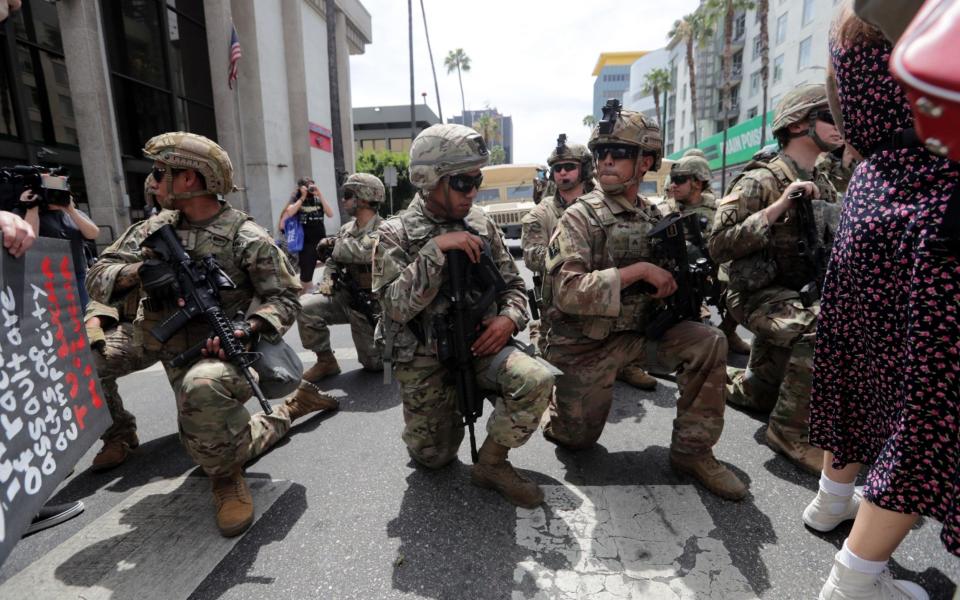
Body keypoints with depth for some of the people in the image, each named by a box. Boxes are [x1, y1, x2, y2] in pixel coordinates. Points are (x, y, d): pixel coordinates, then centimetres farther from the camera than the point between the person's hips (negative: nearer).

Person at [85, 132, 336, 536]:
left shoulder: (246, 238, -12)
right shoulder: (156, 228, 6)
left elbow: (285, 297, -10)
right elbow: (98, 276, 3)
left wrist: (247, 327, -30)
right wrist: (139, 270, -20)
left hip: (213, 350, -7)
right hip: (157, 344, 8)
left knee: (203, 386, -38)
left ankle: (225, 475, -9)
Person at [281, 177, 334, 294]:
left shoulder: (318, 200, 5)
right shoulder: (296, 199, 2)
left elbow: (330, 214, -7)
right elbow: (289, 213, -16)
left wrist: (320, 196, -12)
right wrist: (303, 197, -13)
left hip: (321, 240, 2)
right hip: (305, 242, -2)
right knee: (306, 273, 2)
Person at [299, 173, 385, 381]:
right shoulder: (347, 229, 4)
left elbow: (360, 253, -36)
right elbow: (333, 261, 11)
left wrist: (335, 243, -18)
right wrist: (328, 282, -9)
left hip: (371, 305, -5)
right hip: (345, 296, 6)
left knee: (374, 363, 5)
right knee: (306, 307, -19)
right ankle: (326, 361, -2)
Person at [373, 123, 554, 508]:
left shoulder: (481, 223, 1)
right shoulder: (395, 234, -9)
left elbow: (512, 284, 8)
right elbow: (397, 306, -23)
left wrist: (509, 318, -14)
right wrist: (436, 249, -30)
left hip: (479, 345, 2)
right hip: (425, 362, -2)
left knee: (537, 381, -26)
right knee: (433, 458, 6)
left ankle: (491, 462, -2)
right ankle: (449, 409, 40)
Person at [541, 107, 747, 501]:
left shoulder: (654, 217, 4)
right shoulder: (580, 217, -14)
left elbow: (662, 283, 17)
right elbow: (568, 292, -27)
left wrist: (684, 288, -7)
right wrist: (639, 270, -28)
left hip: (638, 331, 5)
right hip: (585, 344, -4)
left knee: (708, 343, -17)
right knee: (577, 438, 3)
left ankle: (692, 450, -3)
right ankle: (555, 399, 37)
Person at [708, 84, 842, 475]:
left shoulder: (823, 186, 9)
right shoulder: (760, 182, -14)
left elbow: (831, 246, 20)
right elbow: (718, 246, -25)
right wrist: (777, 208, -28)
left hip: (801, 294, 8)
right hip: (759, 295, -8)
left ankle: (738, 384, 51)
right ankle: (792, 432, -20)